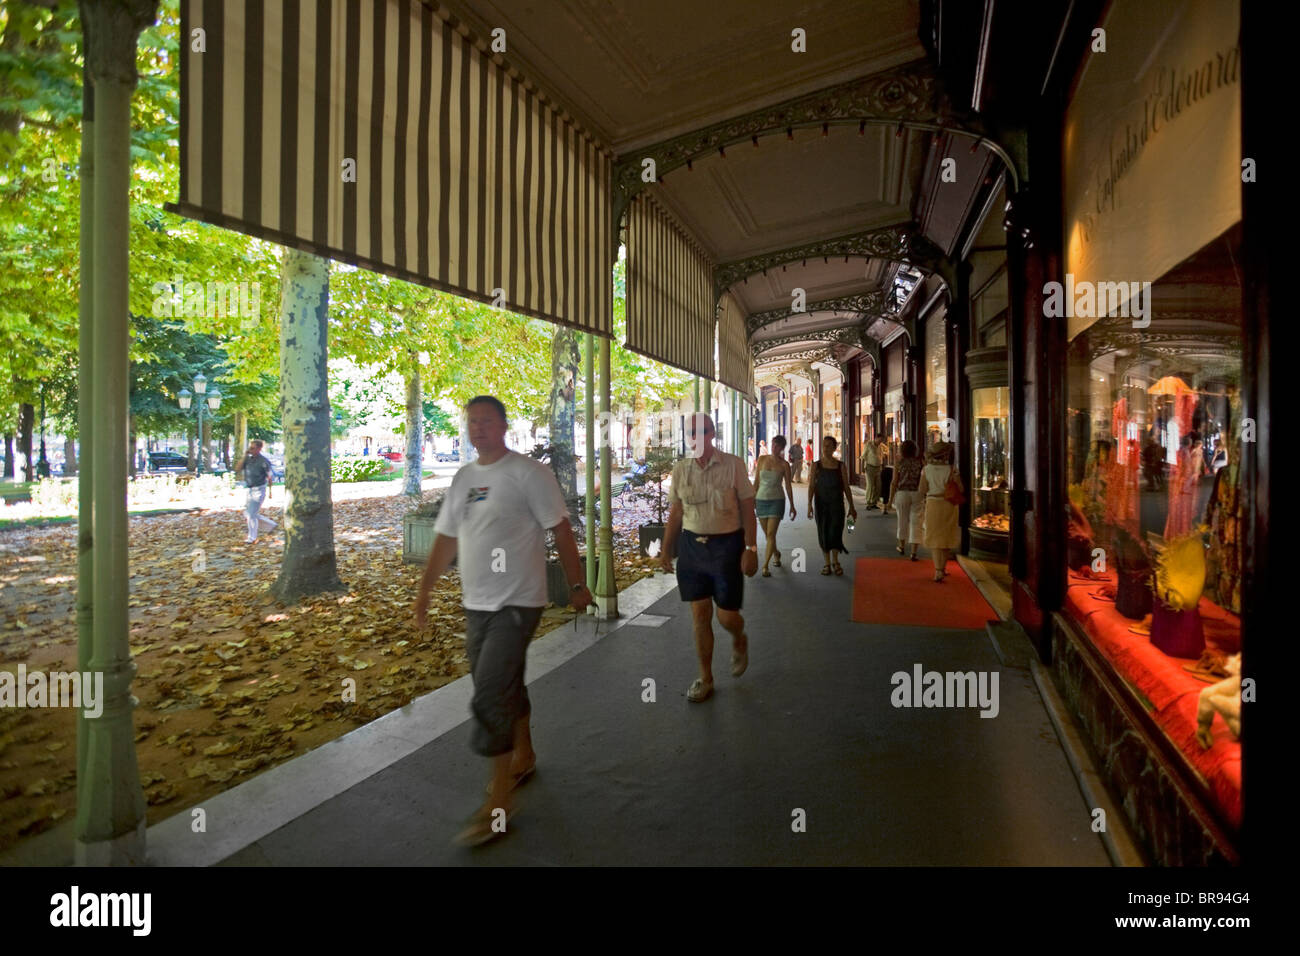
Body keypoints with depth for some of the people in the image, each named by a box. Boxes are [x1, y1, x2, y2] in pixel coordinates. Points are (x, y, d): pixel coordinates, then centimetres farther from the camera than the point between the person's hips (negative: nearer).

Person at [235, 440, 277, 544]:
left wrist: (270, 490, -5)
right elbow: (237, 470, -3)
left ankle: (252, 537, 8)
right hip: (250, 489, 7)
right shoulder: (248, 459, 4)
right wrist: (244, 457, -11)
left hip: (259, 490, -7)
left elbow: (270, 477, -8)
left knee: (251, 513, -6)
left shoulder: (264, 461, -13)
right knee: (247, 512, 13)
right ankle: (270, 524, 26)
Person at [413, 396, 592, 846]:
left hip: (517, 603, -7)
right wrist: (424, 589, 13)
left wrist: (576, 584, -7)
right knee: (506, 686, 19)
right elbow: (447, 538, 15)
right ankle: (523, 757, 41)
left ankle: (498, 802, 5)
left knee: (490, 697, -9)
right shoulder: (463, 478, 11)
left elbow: (560, 530, -9)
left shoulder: (529, 473, -10)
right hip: (476, 604, 7)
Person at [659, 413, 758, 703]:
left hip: (726, 544, -3)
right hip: (692, 545, 3)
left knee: (727, 615, 2)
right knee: (699, 614, 7)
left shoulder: (733, 465, -6)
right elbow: (675, 513, 10)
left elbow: (747, 509, -5)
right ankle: (705, 678, 22)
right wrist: (666, 550, 9)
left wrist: (750, 549, -11)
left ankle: (739, 640, 39)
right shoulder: (680, 469, 3)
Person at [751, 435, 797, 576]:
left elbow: (788, 486, 5)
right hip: (761, 499, 3)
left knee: (771, 534, -11)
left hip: (777, 501, -3)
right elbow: (756, 481, 8)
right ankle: (776, 553, 39)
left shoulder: (784, 464, -1)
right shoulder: (762, 459, 3)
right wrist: (752, 500, 6)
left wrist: (792, 506, 6)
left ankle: (765, 566, -8)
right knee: (767, 533, 11)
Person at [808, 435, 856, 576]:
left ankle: (835, 562, 10)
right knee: (823, 533, 4)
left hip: (837, 503, -1)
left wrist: (851, 506, 6)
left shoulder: (841, 466, 2)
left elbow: (846, 487, 6)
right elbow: (811, 486, -1)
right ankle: (827, 564, 16)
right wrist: (809, 504, -11)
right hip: (821, 503, 1)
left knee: (835, 531, -8)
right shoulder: (816, 465, 2)